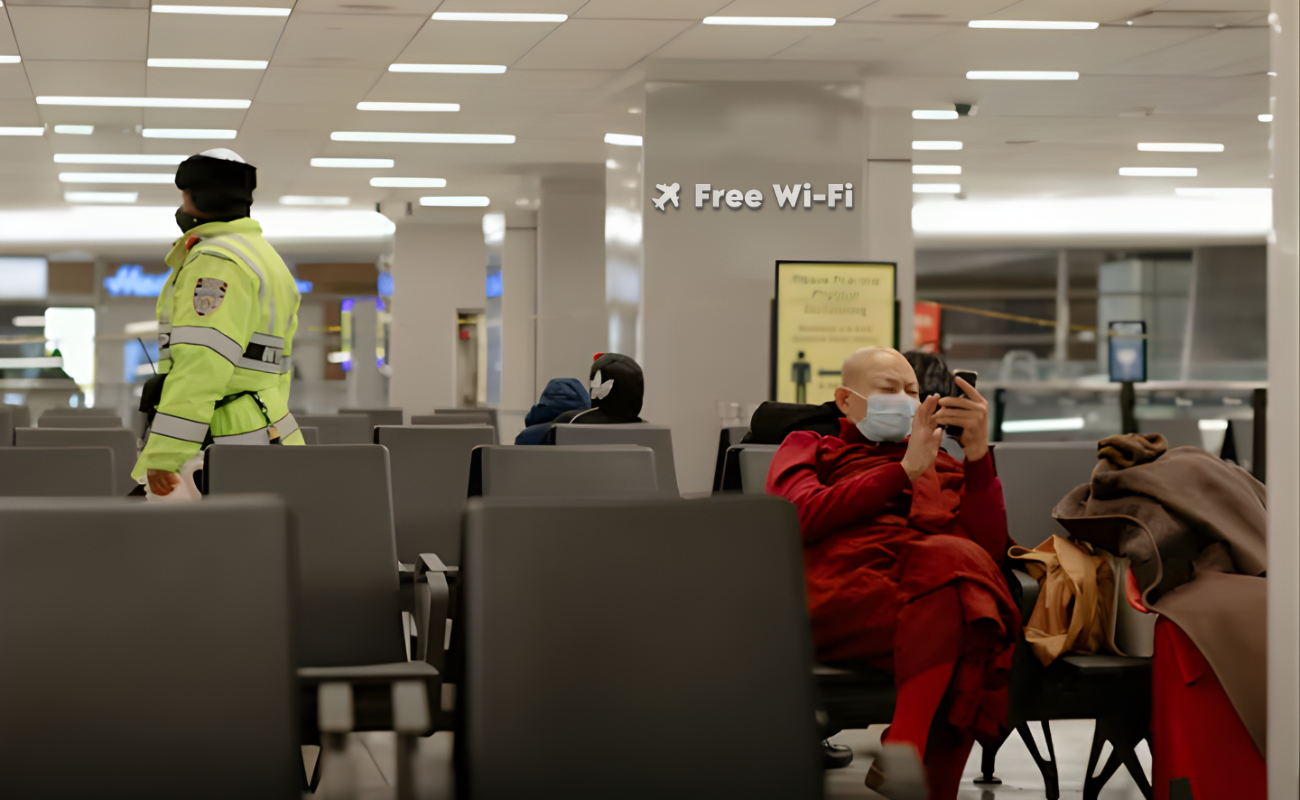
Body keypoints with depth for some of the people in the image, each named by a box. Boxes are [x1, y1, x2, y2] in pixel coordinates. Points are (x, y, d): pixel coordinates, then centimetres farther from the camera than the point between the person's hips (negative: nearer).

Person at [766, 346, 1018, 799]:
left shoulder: (941, 468, 36)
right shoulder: (808, 448, 31)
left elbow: (990, 548, 15)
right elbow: (802, 517, 4)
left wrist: (978, 453, 4)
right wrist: (905, 471, 2)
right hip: (835, 596, -3)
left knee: (959, 560, -35)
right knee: (956, 563, -33)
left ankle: (901, 757, -44)